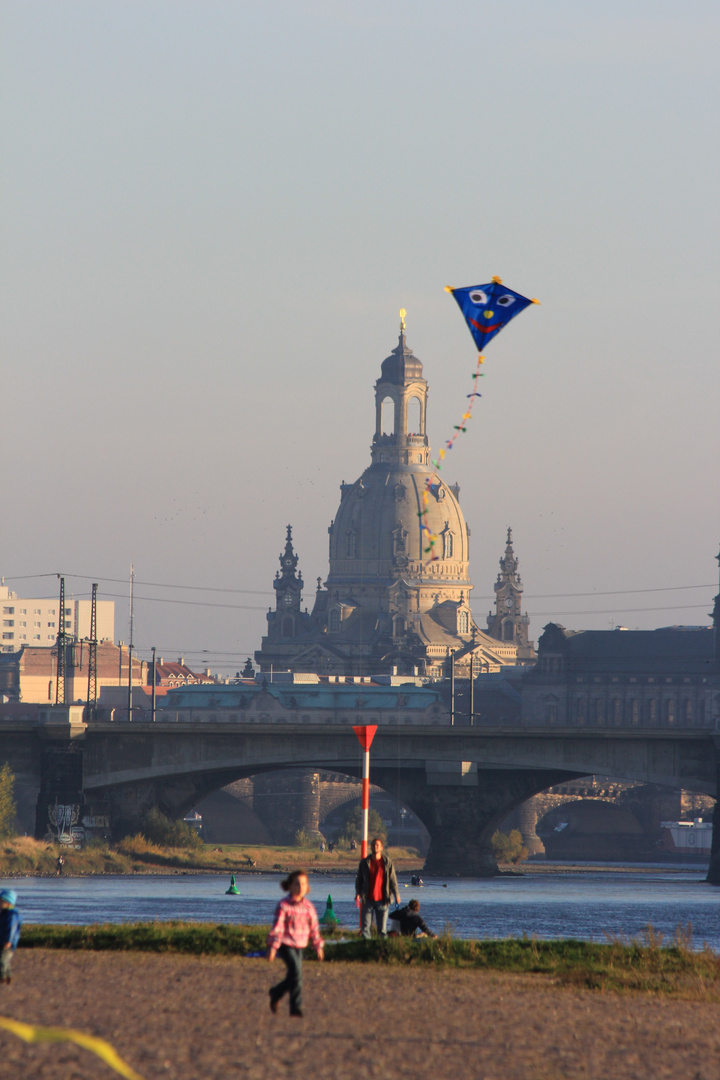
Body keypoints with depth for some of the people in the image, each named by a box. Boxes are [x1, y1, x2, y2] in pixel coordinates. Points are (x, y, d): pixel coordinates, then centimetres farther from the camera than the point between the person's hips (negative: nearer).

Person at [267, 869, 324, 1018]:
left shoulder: (308, 907, 4)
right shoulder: (284, 906, -11)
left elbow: (314, 928, 12)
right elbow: (277, 927, -14)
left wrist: (318, 946, 14)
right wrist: (272, 947, -18)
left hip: (299, 946, 6)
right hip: (286, 945, -6)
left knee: (293, 977, 10)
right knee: (296, 972, -17)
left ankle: (275, 993, 37)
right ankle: (296, 1007, -10)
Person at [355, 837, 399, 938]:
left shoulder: (387, 862, 5)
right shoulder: (365, 862, 8)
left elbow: (393, 880, 5)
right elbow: (359, 879, 10)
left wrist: (396, 895, -3)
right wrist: (358, 893, -4)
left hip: (382, 899, -1)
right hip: (368, 899, 1)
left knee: (382, 928, 1)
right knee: (366, 926, -2)